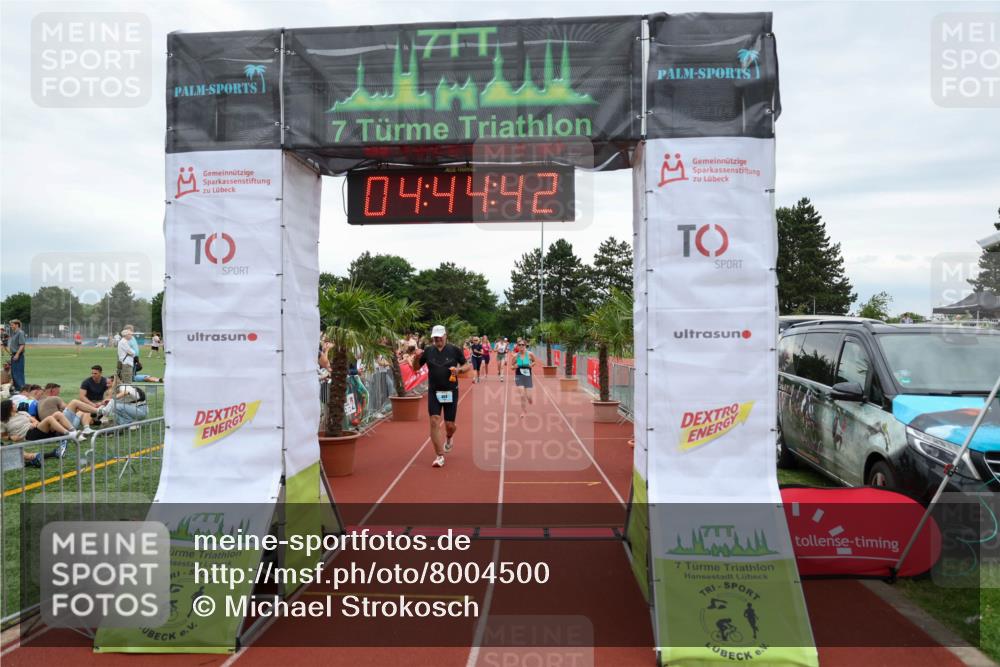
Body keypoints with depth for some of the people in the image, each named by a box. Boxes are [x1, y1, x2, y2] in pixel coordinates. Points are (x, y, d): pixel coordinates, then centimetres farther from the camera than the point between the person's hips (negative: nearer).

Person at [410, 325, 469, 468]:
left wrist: (459, 369, -17)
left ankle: (449, 438, 42)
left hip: (451, 392, -1)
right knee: (434, 421, -11)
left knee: (450, 425, 4)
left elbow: (466, 365, 4)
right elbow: (415, 368, 8)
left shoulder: (455, 350, -4)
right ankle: (440, 456, -3)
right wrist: (416, 358, -12)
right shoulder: (427, 351, 1)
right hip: (434, 392, 1)